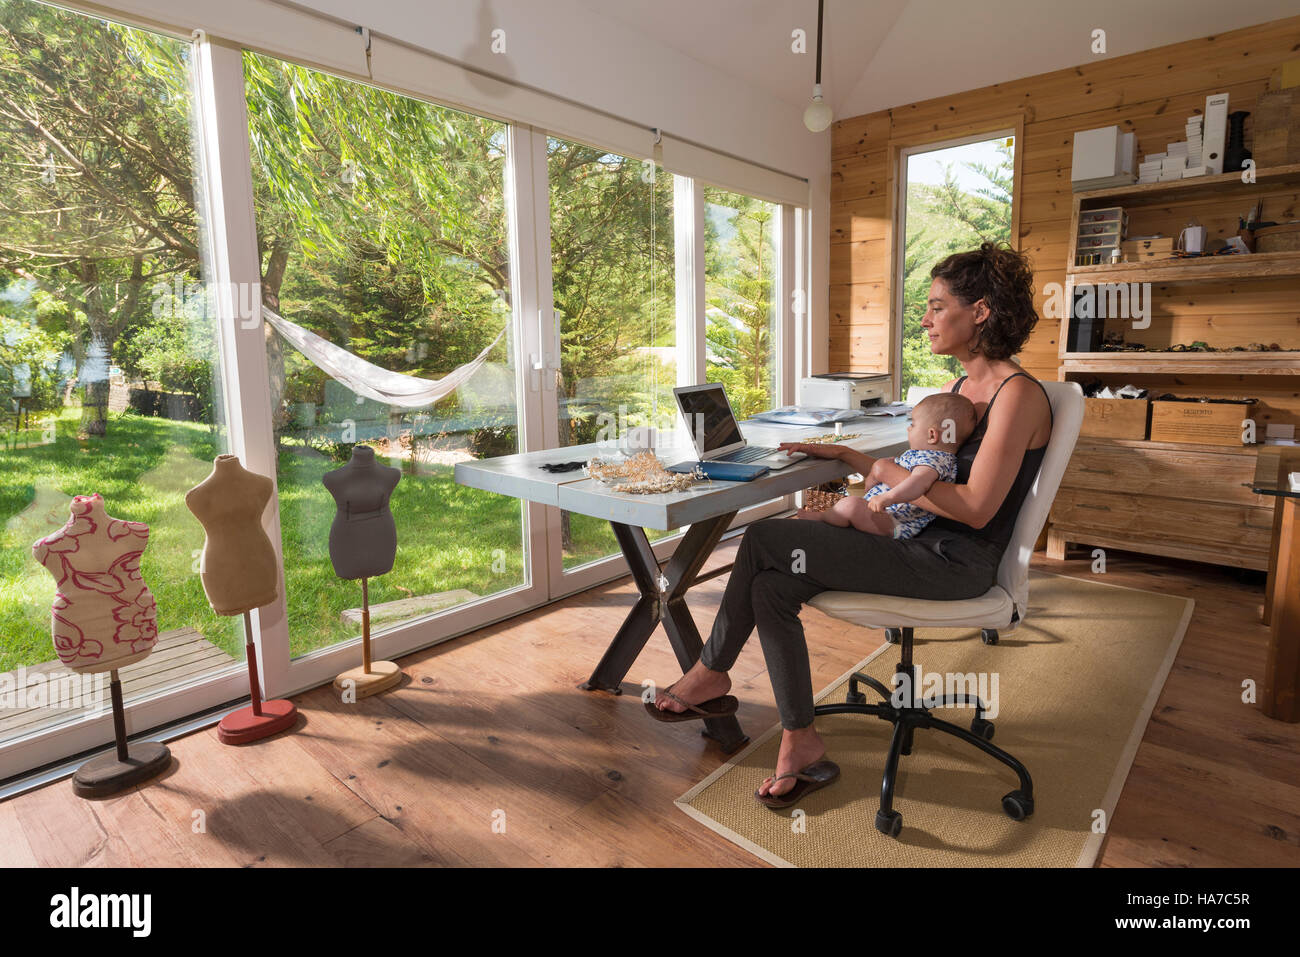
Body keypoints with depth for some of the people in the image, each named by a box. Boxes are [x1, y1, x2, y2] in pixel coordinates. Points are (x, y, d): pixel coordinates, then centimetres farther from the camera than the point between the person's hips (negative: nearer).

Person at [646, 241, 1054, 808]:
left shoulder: (1017, 395, -14)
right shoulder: (960, 385, 14)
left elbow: (976, 508, -21)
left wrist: (887, 471, -14)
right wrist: (842, 455, 8)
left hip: (954, 564, -9)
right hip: (919, 542, 9)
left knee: (762, 540, -15)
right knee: (770, 587, -9)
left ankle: (712, 671, 6)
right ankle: (802, 745, 2)